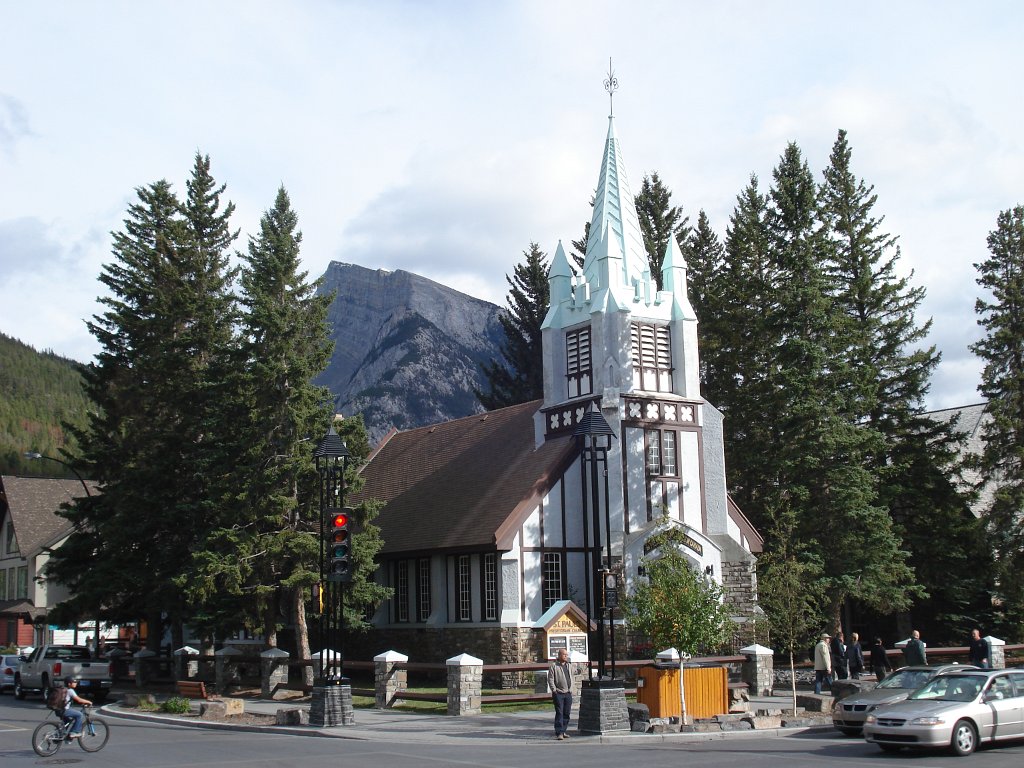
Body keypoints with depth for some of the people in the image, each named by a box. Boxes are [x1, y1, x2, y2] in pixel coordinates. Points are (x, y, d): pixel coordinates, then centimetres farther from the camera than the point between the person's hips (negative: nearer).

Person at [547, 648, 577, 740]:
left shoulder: (569, 666, 15)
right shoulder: (553, 666, -4)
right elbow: (550, 679, -7)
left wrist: (571, 688, 13)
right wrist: (554, 690, -12)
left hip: (568, 693, 6)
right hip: (558, 693, -6)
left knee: (567, 713, 7)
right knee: (559, 713, -8)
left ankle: (563, 731, 17)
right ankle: (559, 733, -8)